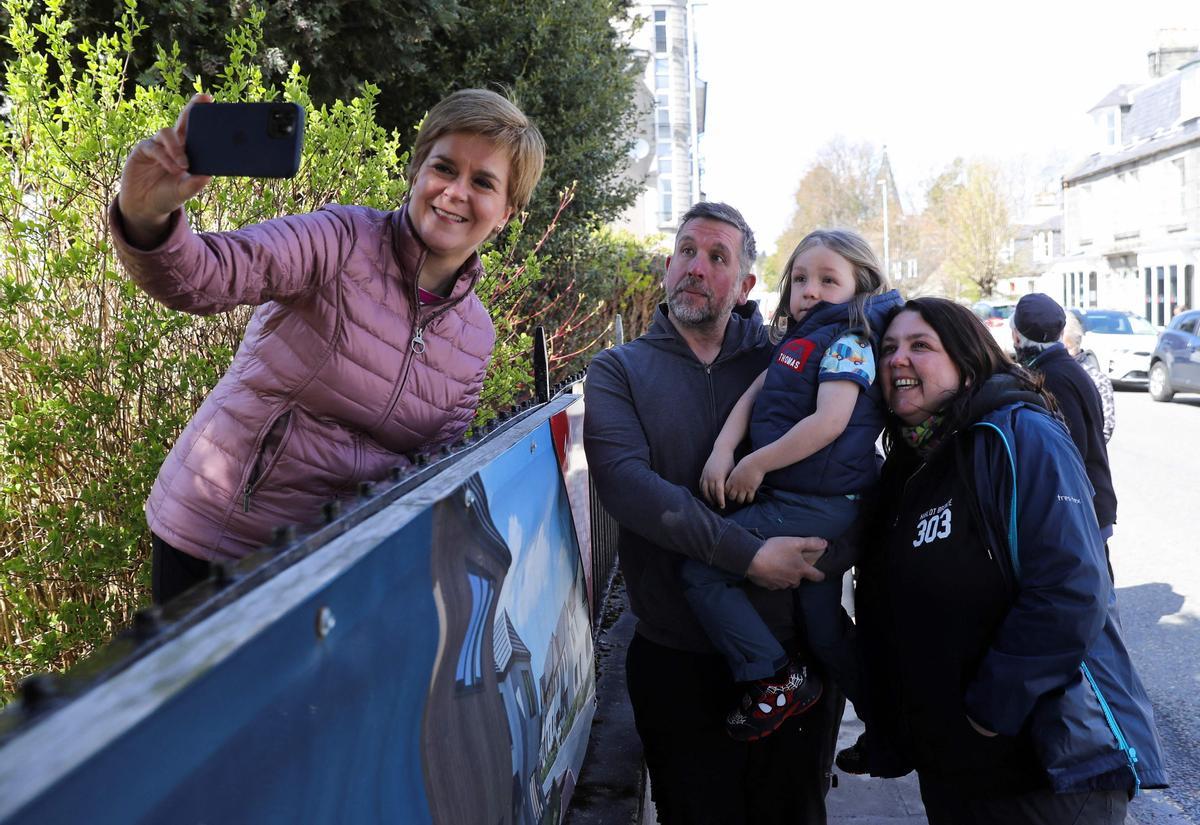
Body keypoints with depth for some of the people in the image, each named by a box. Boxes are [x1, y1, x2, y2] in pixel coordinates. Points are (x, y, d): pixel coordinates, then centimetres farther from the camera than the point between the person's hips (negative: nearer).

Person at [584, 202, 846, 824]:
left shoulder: (778, 363, 6)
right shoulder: (619, 371, 0)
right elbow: (626, 483, -17)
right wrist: (747, 555, -24)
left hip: (795, 649, 2)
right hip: (678, 657, -1)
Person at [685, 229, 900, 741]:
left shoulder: (847, 340, -12)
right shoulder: (799, 340, 15)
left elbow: (830, 420, -23)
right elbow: (755, 393, 8)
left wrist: (757, 463, -18)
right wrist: (723, 450, -8)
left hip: (812, 506, -10)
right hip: (827, 507, 10)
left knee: (700, 569, -12)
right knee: (824, 626, 18)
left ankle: (776, 681, -7)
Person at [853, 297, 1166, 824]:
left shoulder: (1020, 436, -15)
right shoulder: (904, 470, 9)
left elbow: (1071, 592, -25)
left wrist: (991, 710, -22)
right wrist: (887, 726, 9)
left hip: (1050, 764, -7)